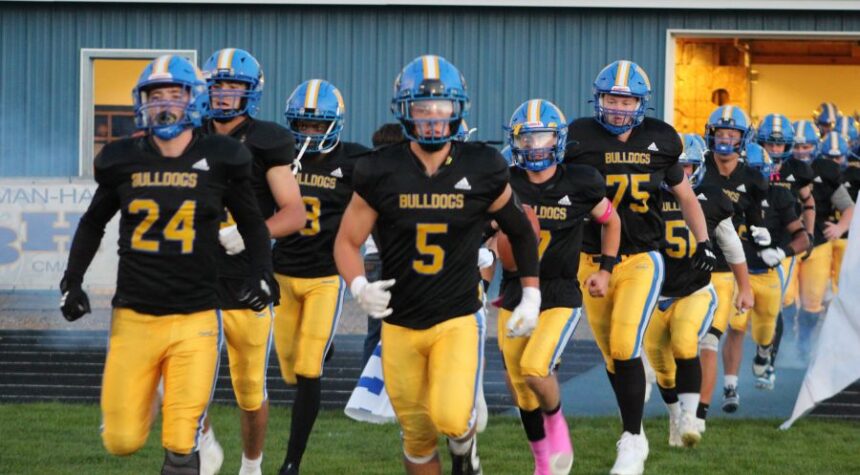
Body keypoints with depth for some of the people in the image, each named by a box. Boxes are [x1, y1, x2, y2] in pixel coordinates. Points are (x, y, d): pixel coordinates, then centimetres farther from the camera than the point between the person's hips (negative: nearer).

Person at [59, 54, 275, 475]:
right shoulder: (123, 160, 2)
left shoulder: (218, 160, -2)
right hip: (133, 315, 2)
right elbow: (93, 223, 18)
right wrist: (72, 280, 10)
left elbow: (252, 224, 11)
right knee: (122, 441, 1)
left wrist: (261, 274, -4)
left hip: (195, 319, -2)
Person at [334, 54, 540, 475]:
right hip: (400, 323, 2)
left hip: (459, 318, -1)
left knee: (450, 418, -21)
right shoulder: (381, 172, -6)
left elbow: (519, 230, 10)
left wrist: (531, 295, 8)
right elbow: (347, 241, 1)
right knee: (417, 435, 10)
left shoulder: (482, 171, -5)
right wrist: (359, 287, -18)